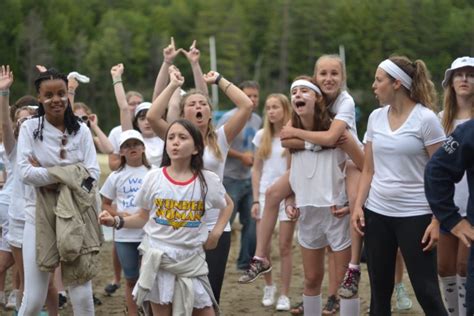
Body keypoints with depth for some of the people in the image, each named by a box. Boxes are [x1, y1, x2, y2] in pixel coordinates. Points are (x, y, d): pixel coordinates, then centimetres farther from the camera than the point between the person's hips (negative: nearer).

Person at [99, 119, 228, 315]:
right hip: (158, 257, -1)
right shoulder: (153, 178, -3)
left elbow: (227, 206, 16)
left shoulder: (208, 180, -3)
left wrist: (217, 232, 2)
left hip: (191, 258, 1)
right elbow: (143, 218, 6)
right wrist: (117, 221, -8)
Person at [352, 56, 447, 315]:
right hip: (376, 213, 5)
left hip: (414, 215, -5)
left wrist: (437, 220, -14)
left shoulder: (425, 119, -9)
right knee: (379, 290, 9)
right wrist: (358, 205, 2)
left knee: (426, 291, -5)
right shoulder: (376, 117, 7)